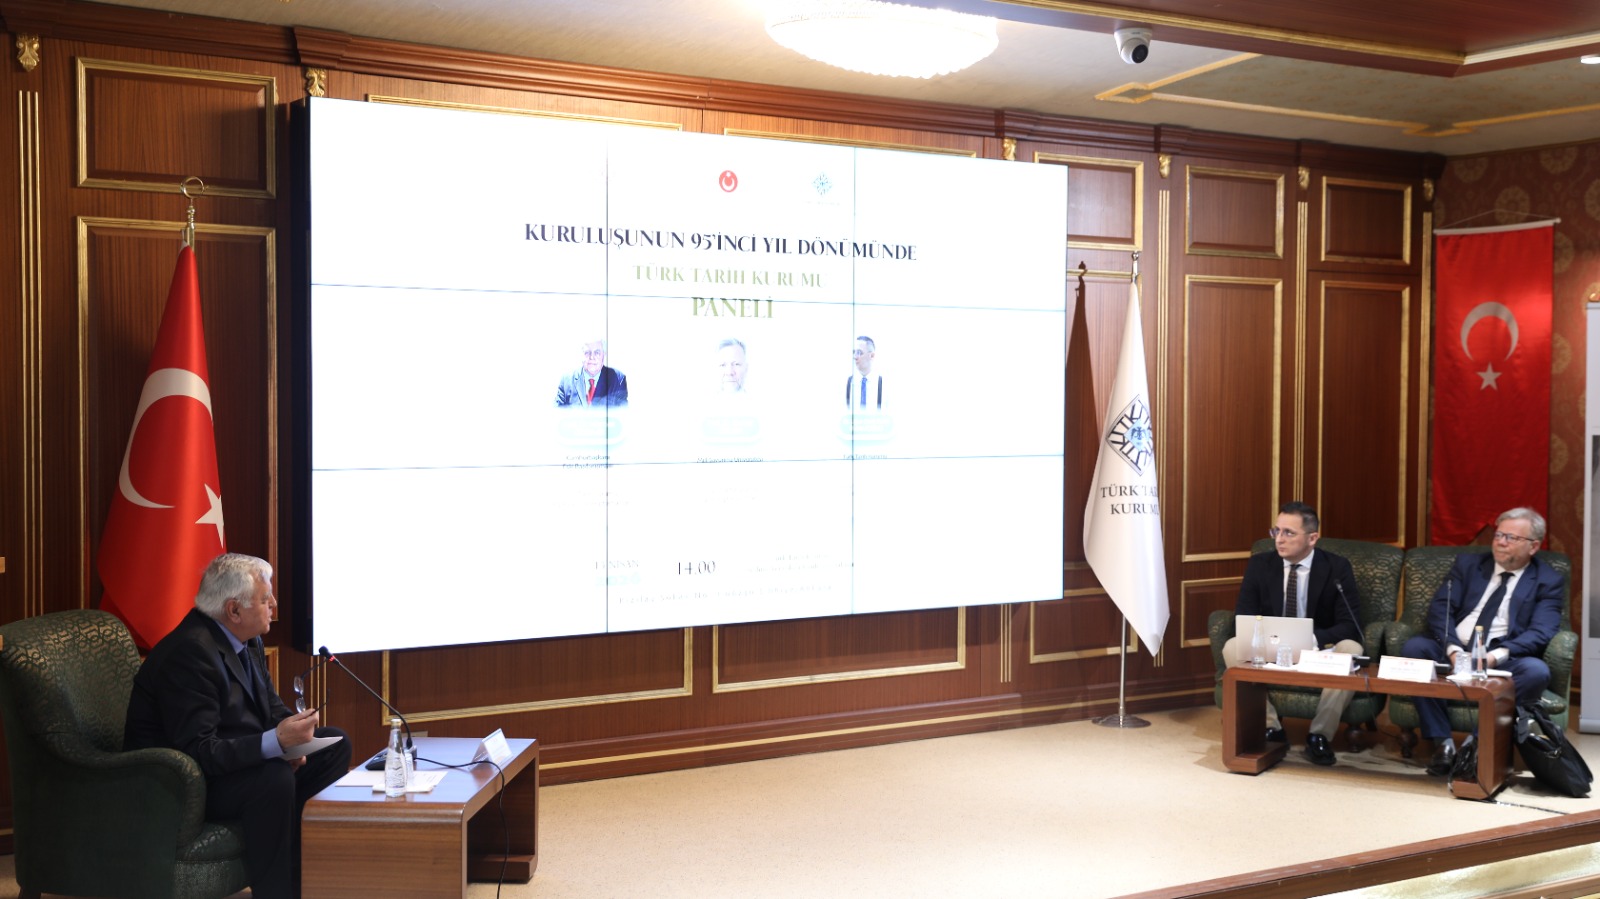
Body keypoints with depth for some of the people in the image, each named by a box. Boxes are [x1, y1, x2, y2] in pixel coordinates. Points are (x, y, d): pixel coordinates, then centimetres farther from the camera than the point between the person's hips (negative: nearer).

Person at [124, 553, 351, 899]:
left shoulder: (247, 639, 2)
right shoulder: (190, 652, -26)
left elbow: (272, 706, 11)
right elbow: (198, 751, -31)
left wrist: (290, 737, -11)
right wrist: (276, 741, -36)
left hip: (234, 757, 10)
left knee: (335, 746, 3)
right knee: (274, 777, -33)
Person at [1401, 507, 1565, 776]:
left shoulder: (1547, 581, 9)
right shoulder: (1468, 563, 15)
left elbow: (1540, 633, -6)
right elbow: (1440, 608, 2)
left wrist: (1496, 656, -24)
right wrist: (1453, 650, -18)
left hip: (1502, 661, -2)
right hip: (1452, 652, 2)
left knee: (1536, 671, -33)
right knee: (1413, 648, -28)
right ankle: (1442, 743, -21)